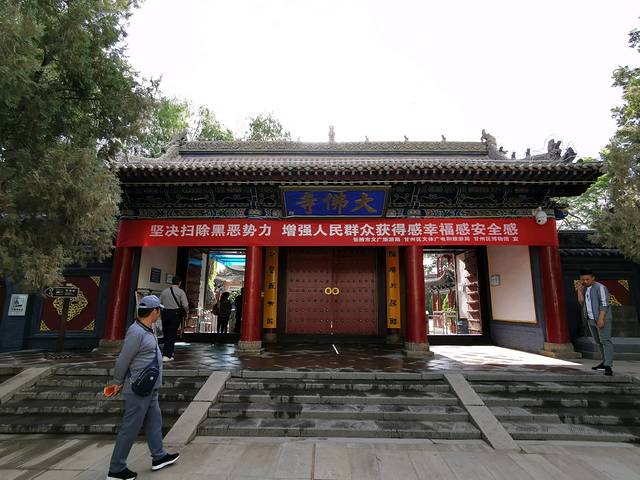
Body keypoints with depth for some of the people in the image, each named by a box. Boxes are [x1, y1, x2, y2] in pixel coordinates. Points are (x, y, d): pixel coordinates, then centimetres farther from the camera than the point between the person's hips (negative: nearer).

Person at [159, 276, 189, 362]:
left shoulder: (164, 291, 6)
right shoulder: (181, 292, -6)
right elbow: (185, 305, -11)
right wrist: (186, 313, 7)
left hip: (165, 313, 4)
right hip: (176, 313, -4)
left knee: (166, 334, 15)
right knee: (172, 334, 2)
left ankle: (168, 353, 26)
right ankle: (166, 355, 0)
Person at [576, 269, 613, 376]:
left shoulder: (600, 287, -12)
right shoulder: (585, 289, 12)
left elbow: (604, 304, -18)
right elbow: (581, 302, 6)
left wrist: (601, 319, -24)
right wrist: (579, 291, -6)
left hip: (602, 319, -8)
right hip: (591, 319, 8)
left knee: (605, 341, -11)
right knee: (598, 342, 14)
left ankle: (608, 367, -15)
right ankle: (605, 362, 25)